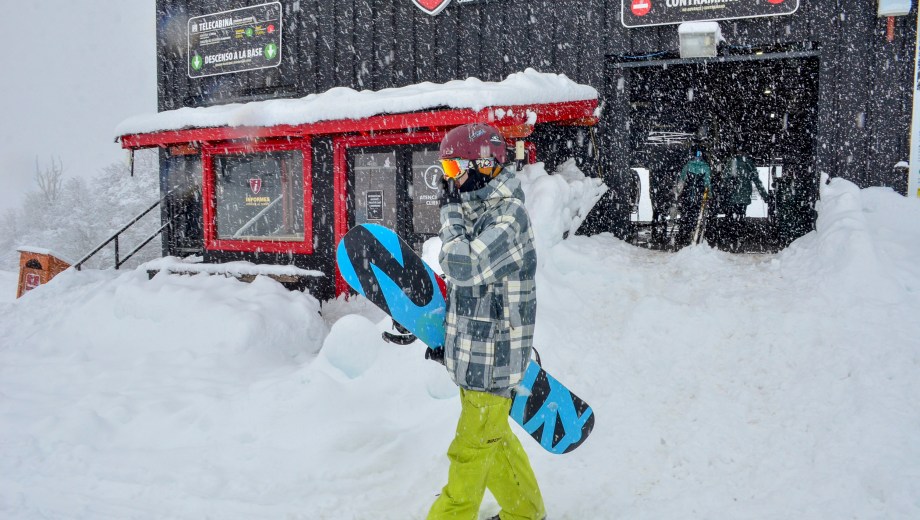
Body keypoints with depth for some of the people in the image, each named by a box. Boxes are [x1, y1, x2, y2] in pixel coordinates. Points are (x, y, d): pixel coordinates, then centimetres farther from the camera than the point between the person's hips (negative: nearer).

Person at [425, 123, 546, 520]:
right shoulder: (475, 211, 11)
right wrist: (446, 336, 20)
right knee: (495, 436, 20)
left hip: (493, 352, -9)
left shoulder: (509, 215, -18)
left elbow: (464, 267, -30)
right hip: (473, 349, 10)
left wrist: (451, 212, -18)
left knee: (473, 444, 3)